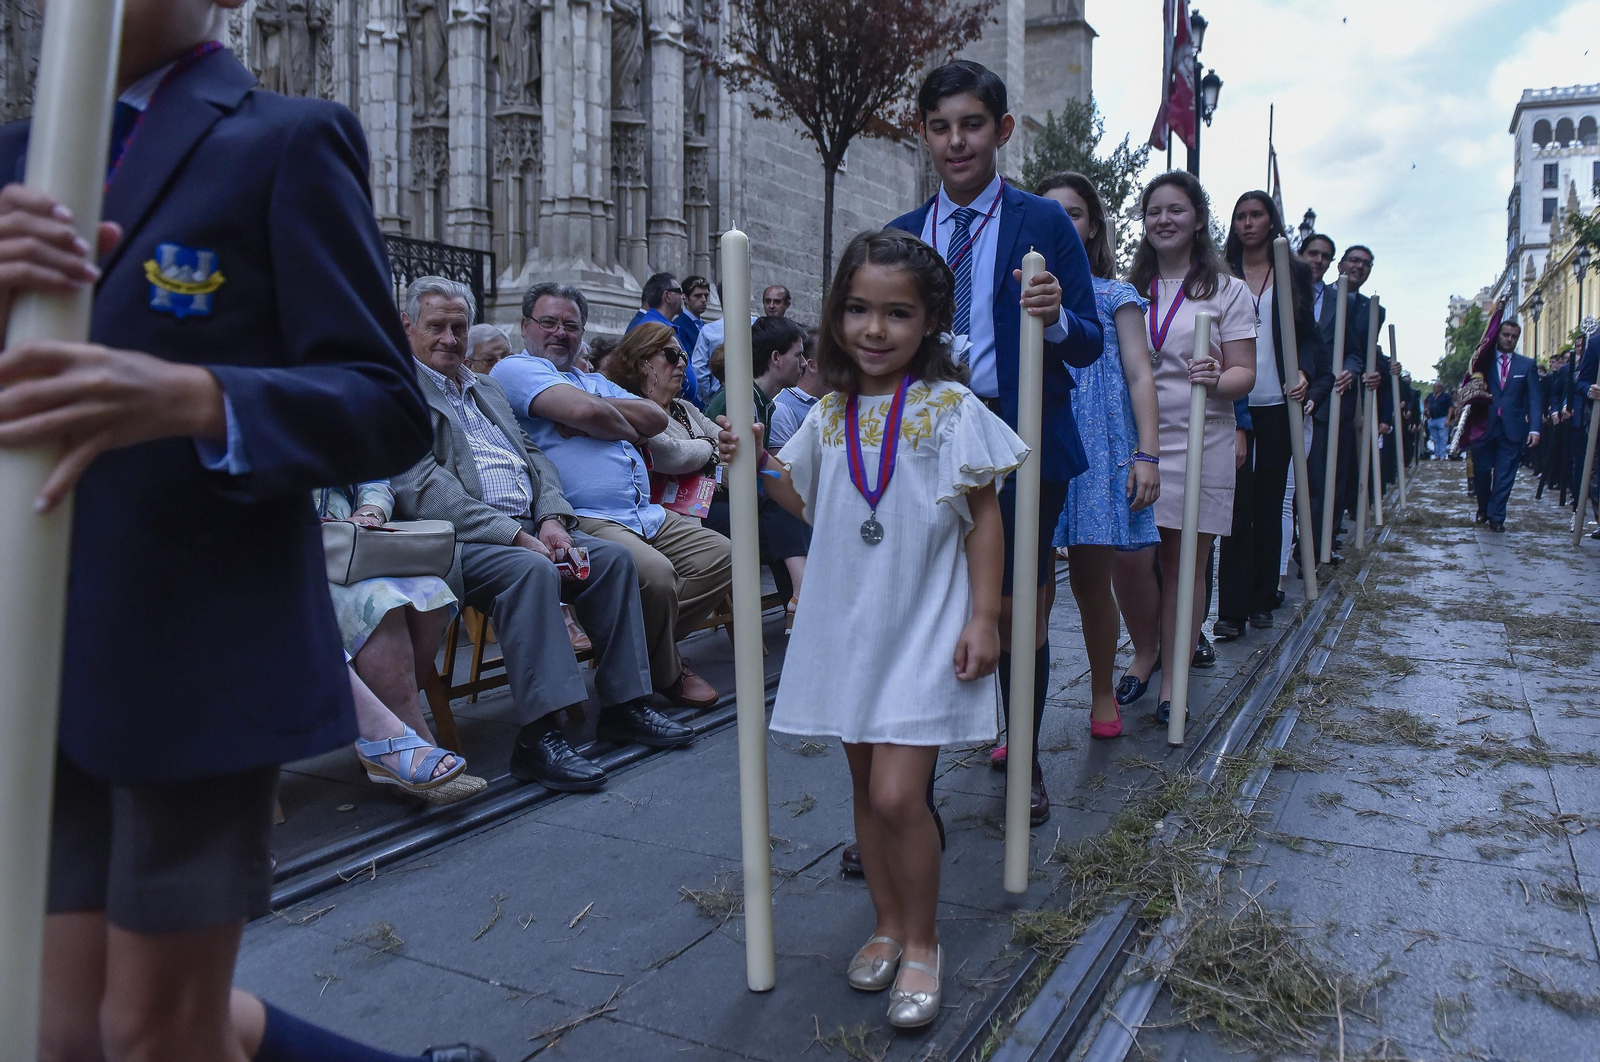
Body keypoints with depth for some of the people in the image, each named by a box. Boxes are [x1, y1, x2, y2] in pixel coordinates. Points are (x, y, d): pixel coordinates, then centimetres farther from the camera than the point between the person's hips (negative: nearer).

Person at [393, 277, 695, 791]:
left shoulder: (486, 387, 25)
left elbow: (532, 455, 19)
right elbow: (424, 488, -13)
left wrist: (552, 517, -2)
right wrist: (514, 534, -19)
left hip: (528, 526, 8)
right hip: (460, 537, -7)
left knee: (614, 556, -10)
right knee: (532, 569, -34)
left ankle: (624, 704, -4)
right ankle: (540, 737, -33)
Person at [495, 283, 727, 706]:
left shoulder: (593, 381, 28)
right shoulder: (517, 369, 3)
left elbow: (657, 418, 11)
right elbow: (584, 410, -17)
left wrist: (600, 411, -4)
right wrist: (627, 429, 3)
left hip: (646, 514, 9)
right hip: (583, 521, -9)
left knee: (721, 556, 0)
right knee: (655, 573, -30)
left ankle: (650, 644, 7)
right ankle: (665, 676, -3)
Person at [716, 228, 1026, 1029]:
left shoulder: (950, 408, -8)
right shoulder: (830, 414, 6)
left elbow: (984, 517, -5)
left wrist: (984, 615, -10)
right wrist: (757, 462, 1)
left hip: (924, 629, -5)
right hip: (848, 624, 5)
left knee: (897, 793, -9)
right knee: (866, 788, 14)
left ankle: (921, 942, 14)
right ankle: (887, 924, 33)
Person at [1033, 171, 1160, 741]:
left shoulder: (1115, 297, 10)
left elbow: (1139, 376, 3)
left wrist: (1147, 453, -6)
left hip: (1097, 447, -1)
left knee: (1090, 577, 3)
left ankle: (1102, 692, 24)